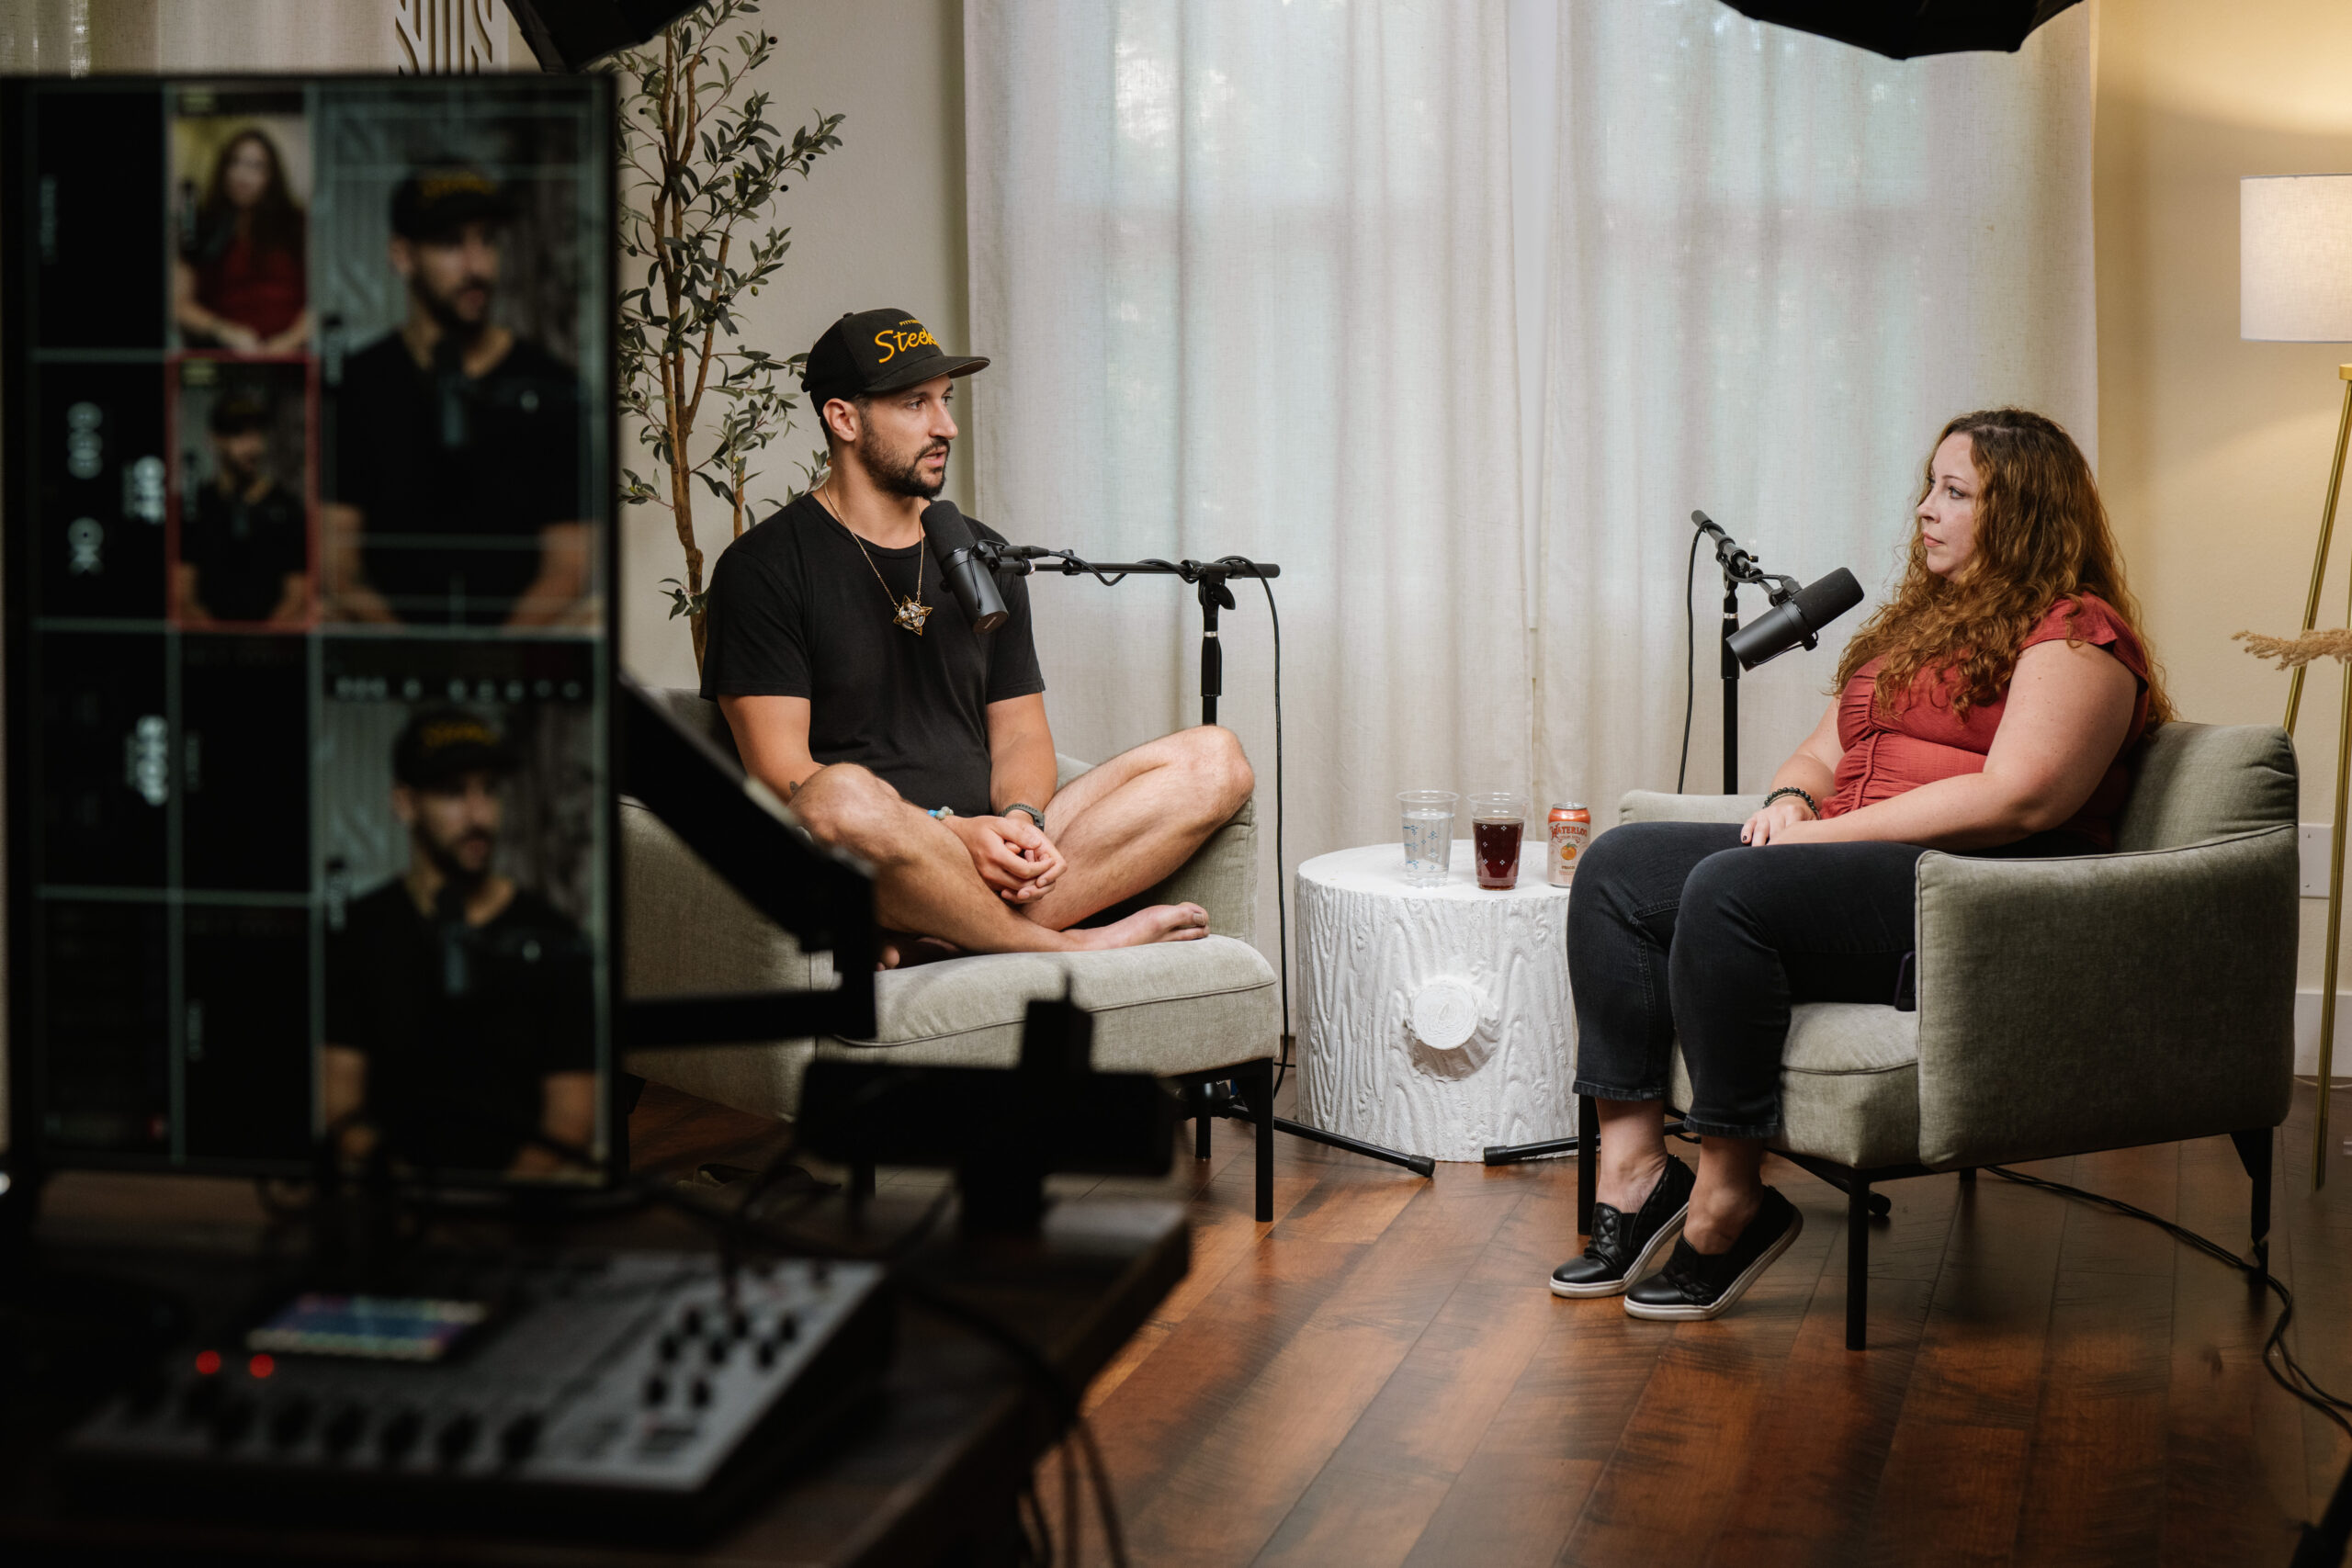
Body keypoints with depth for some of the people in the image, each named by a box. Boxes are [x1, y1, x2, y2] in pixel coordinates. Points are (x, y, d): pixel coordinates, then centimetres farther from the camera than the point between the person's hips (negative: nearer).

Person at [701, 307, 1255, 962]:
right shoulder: (765, 565, 0)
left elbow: (1019, 733, 17)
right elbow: (782, 773, -9)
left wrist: (1019, 820, -8)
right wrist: (952, 834, -20)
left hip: (993, 854, 6)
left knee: (1214, 759, -10)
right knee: (842, 797, -42)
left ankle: (951, 935, -28)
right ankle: (1073, 945, -20)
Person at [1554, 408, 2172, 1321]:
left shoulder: (2074, 635, -3)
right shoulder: (1921, 622, 27)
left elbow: (2016, 801, -17)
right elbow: (1824, 753, 28)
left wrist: (1830, 832, -16)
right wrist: (1789, 799, 2)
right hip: (1850, 864, 10)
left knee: (1729, 892, -32)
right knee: (1620, 866, -7)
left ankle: (1729, 1200, -24)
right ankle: (1634, 1162, -15)